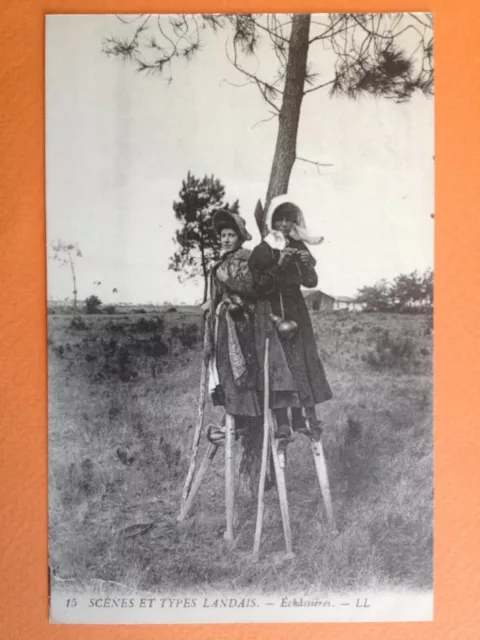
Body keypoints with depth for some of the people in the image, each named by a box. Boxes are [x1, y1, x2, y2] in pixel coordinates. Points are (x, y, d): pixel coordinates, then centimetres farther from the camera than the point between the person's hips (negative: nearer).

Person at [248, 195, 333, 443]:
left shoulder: (299, 248, 9)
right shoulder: (262, 251, -3)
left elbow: (312, 282, 4)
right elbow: (258, 287, -11)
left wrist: (306, 266, -16)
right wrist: (278, 266, -20)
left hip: (296, 311, 4)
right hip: (270, 312, -4)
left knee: (300, 362, 1)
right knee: (277, 363, -10)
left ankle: (300, 418, 7)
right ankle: (282, 423, -10)